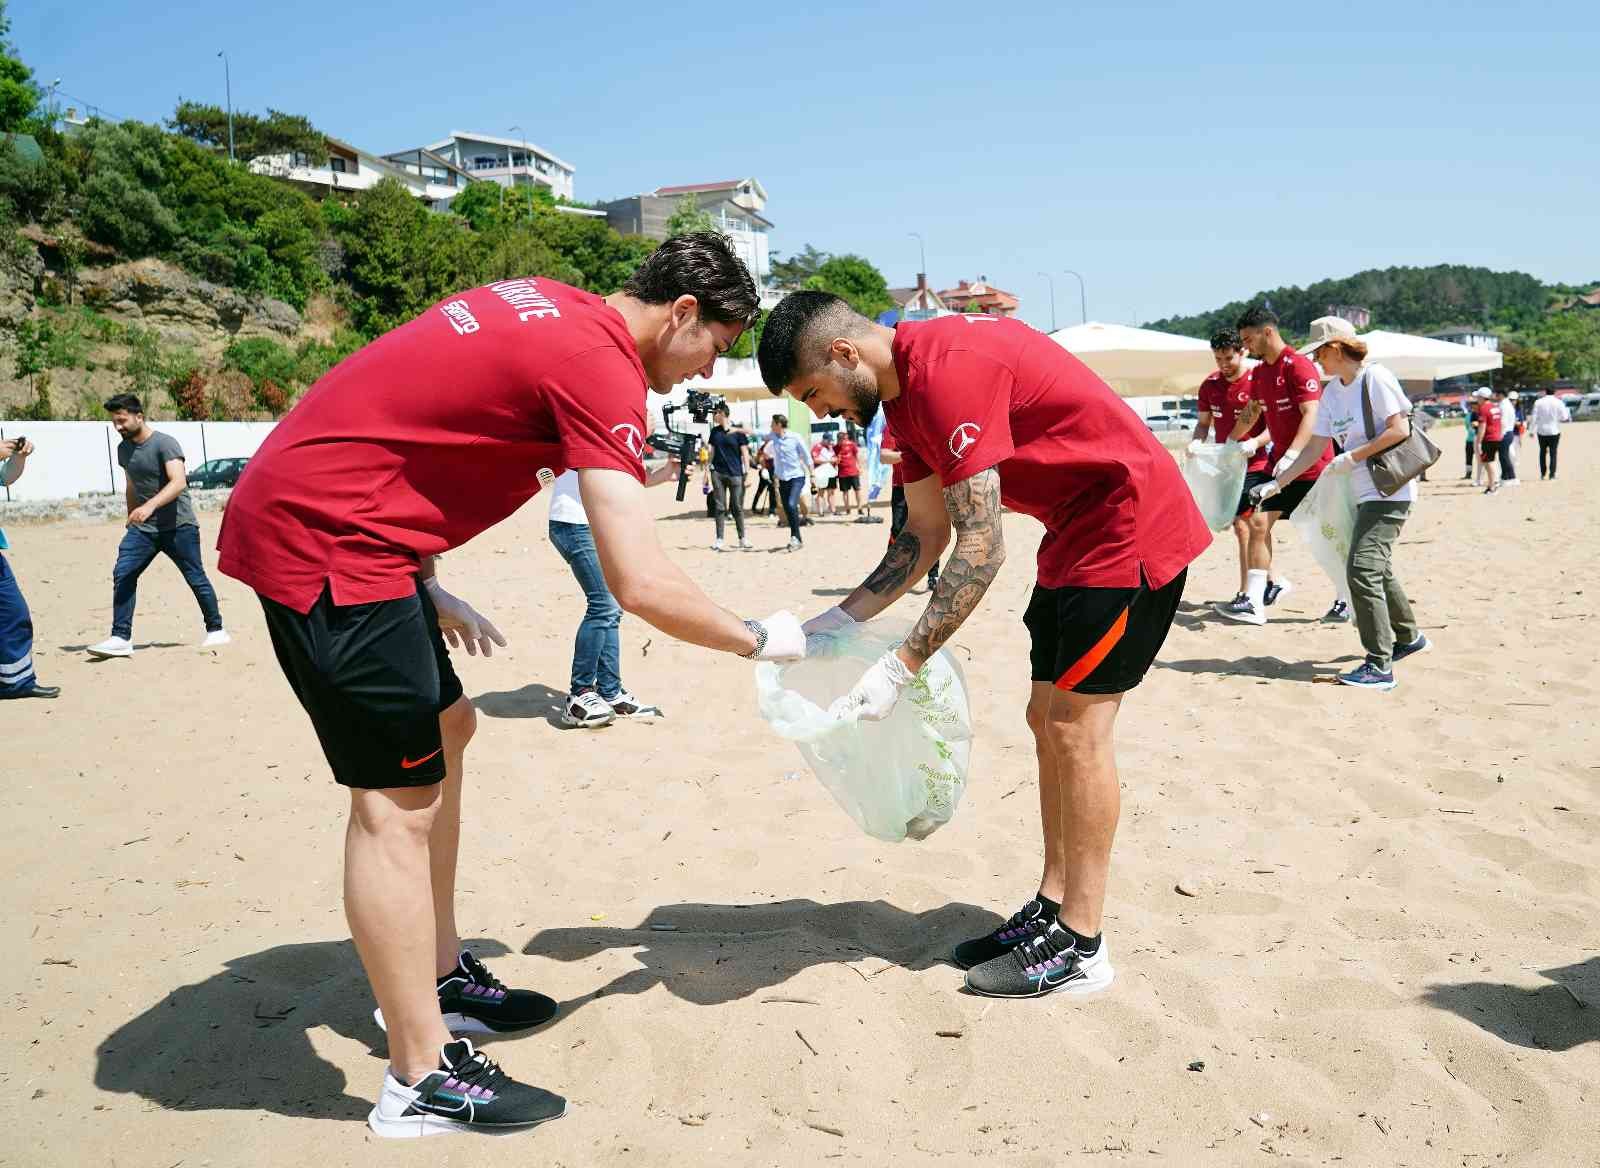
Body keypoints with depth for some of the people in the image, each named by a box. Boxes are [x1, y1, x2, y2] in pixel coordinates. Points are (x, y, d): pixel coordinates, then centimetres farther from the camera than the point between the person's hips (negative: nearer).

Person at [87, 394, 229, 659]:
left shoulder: (165, 444, -13)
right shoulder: (124, 449, 10)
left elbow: (179, 482, -26)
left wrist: (150, 506, -39)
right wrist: (132, 519, 23)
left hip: (178, 526, -6)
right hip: (143, 528, 6)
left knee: (196, 579, 1)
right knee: (122, 575, -9)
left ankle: (216, 630, 17)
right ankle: (120, 638, -7)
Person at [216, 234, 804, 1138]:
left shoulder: (546, 309, 11)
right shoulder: (602, 368, -17)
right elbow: (642, 586, -23)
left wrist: (429, 589, 15)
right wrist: (761, 641, -6)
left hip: (309, 514, 10)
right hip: (325, 534, -10)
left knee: (445, 730, 17)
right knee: (398, 795, -5)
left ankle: (439, 979, 28)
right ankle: (421, 1080, 6)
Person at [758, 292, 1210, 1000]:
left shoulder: (948, 370, -25)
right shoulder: (904, 392, 6)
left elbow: (981, 547, -28)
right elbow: (926, 535, 8)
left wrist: (902, 666, -27)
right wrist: (841, 619, 0)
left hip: (1133, 527, -10)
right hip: (1076, 536, 10)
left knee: (1078, 723, -8)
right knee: (1049, 718, 10)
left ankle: (1080, 949, 2)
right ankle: (1052, 909, 19)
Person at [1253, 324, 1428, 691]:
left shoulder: (1375, 377, -12)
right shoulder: (1331, 392, 12)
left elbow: (1400, 430, -17)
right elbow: (1315, 448, 13)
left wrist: (1353, 457, -17)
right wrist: (1277, 482, 8)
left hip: (1391, 491, -9)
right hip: (1365, 492, 9)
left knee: (1362, 569, -16)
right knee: (1377, 568, 20)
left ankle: (1379, 666, -13)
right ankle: (1409, 637, 41)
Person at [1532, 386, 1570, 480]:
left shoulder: (1538, 402, -3)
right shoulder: (1559, 402, -6)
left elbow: (1534, 418, -4)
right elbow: (1564, 417, -6)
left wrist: (1533, 431, 1)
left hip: (1541, 431, 1)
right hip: (1554, 431, -1)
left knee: (1542, 452, 13)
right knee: (1553, 453, 4)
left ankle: (1542, 474, 13)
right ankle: (1552, 474, -1)